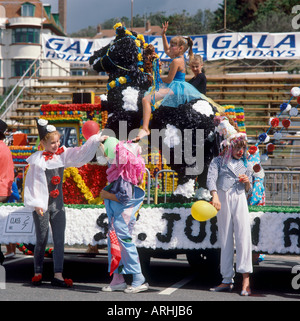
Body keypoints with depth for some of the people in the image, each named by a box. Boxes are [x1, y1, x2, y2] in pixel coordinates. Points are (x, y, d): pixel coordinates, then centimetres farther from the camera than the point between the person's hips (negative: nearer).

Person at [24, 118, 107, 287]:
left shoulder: (63, 155, 5)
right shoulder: (38, 160, -7)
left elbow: (81, 154, 4)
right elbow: (32, 183, -7)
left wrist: (96, 140, -7)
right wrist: (36, 204, -12)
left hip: (58, 205, 4)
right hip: (42, 206, -4)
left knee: (60, 240, 0)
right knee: (41, 241, 4)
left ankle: (58, 275, 2)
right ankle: (38, 273, 17)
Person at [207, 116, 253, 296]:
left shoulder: (246, 165, 18)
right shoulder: (219, 161, 11)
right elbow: (211, 178, -7)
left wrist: (247, 183, -3)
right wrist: (215, 196, -24)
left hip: (240, 200, 0)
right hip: (222, 200, 0)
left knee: (243, 237, -13)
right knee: (225, 240, 2)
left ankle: (246, 279, -16)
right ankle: (227, 280, 7)